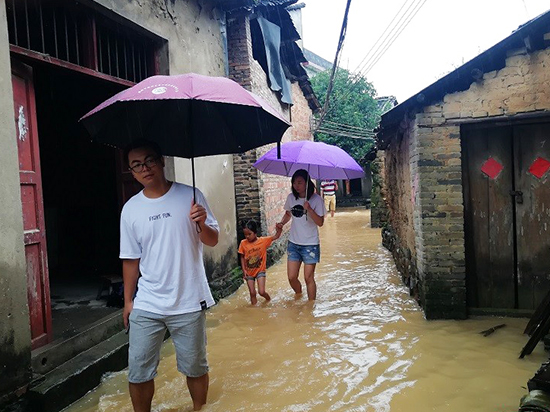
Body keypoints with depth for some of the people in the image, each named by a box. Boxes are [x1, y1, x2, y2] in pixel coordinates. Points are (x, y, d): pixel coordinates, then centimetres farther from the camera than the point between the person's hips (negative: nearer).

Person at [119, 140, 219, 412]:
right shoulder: (130, 209, 0)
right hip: (146, 306, 2)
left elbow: (212, 241, -3)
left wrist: (203, 224, -23)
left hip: (188, 303, -1)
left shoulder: (190, 196, -5)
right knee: (138, 373, 8)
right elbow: (131, 259, 7)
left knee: (195, 367, 13)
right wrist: (128, 300, 9)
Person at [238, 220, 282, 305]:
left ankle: (268, 299, 25)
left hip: (260, 271, -1)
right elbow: (242, 257, 0)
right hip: (249, 272, 2)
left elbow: (276, 236, -9)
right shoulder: (243, 243, -9)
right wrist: (244, 270, -5)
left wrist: (279, 229, -28)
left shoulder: (263, 241, -11)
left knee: (261, 292, -7)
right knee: (252, 293, 7)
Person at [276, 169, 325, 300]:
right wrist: (282, 223, -3)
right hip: (293, 243, 4)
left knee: (309, 278, 0)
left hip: (310, 244, -4)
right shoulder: (291, 197, 1)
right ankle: (299, 296, 35)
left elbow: (320, 222, -17)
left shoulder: (316, 199, -12)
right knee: (291, 277, 5)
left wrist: (309, 209, -30)